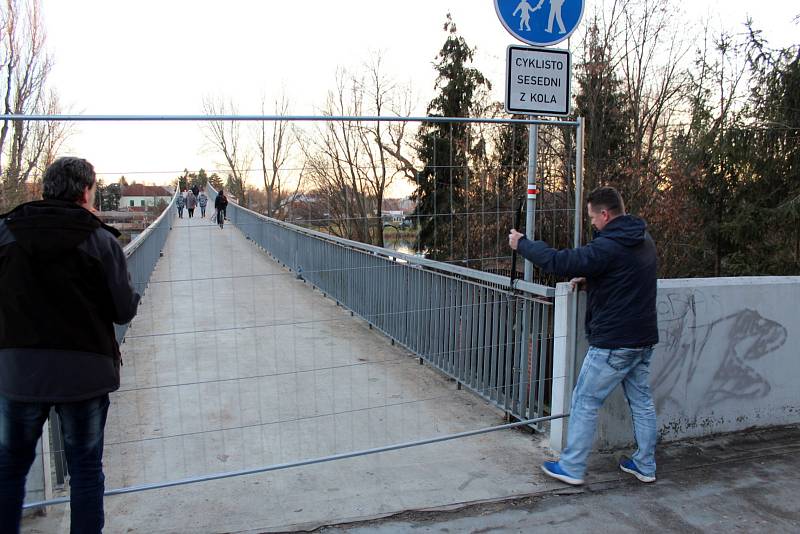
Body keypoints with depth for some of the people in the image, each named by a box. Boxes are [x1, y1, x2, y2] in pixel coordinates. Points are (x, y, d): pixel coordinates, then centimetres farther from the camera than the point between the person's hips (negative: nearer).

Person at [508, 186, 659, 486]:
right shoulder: (644, 241, 10)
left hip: (613, 343, -9)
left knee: (585, 403, 2)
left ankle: (571, 468, 11)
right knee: (642, 402, 17)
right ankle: (645, 465, 27)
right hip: (644, 339, 9)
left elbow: (559, 262, -23)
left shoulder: (608, 246, -20)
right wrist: (589, 279, 11)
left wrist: (521, 244, -10)